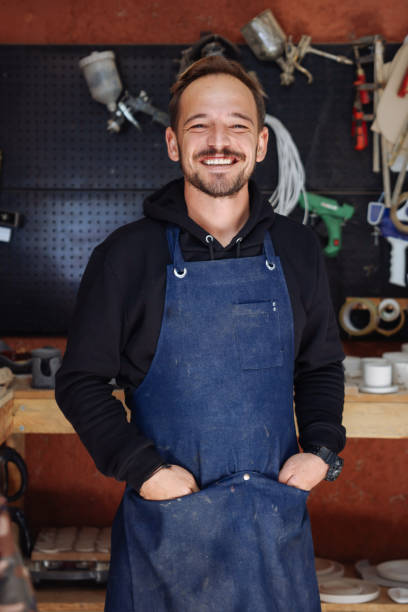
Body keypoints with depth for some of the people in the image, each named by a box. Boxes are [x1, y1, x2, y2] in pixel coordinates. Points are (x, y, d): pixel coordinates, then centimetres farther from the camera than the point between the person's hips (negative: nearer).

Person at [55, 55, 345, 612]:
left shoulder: (297, 249, 4)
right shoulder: (125, 256, -5)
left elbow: (322, 366, 14)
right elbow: (81, 380, 0)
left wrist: (322, 448, -1)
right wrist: (139, 468, -11)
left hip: (277, 521, 2)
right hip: (166, 520, -2)